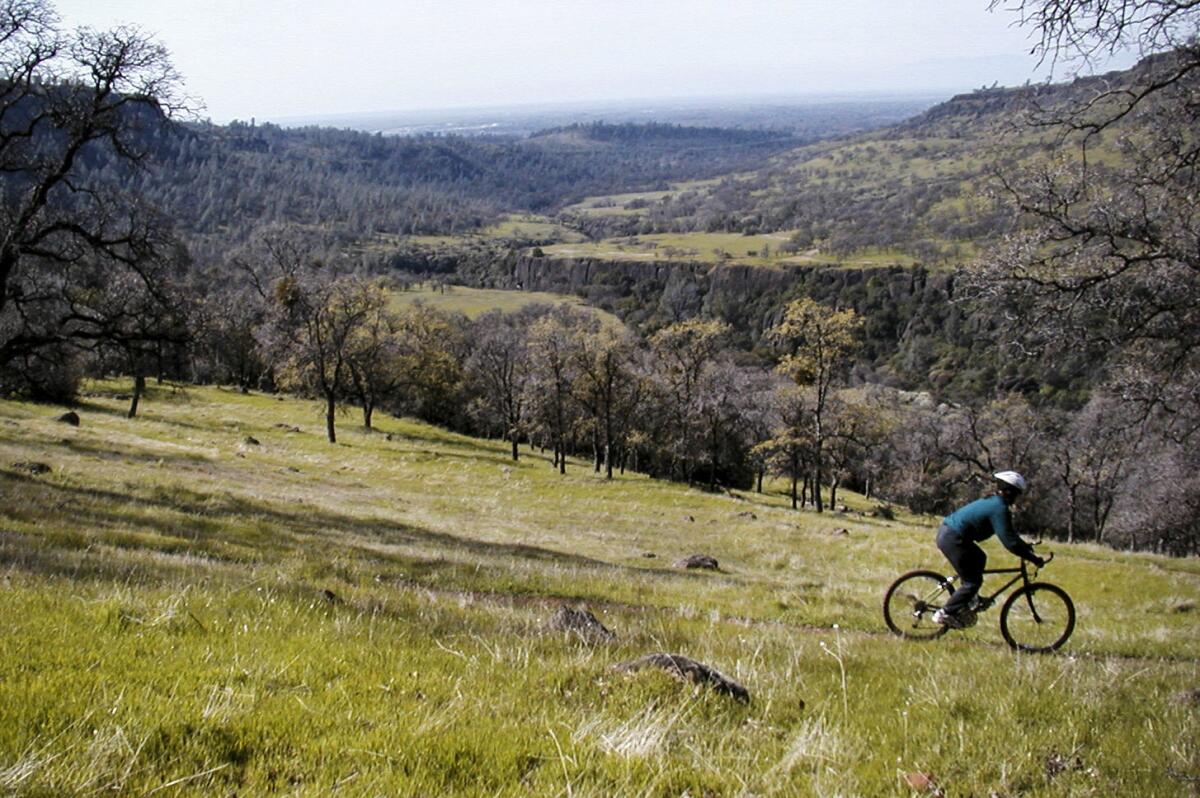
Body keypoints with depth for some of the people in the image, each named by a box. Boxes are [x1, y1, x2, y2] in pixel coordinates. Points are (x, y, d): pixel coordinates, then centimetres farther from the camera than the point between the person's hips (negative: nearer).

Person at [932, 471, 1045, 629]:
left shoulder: (993, 502, 16)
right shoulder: (1000, 509, -15)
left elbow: (1008, 532, 29)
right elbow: (1009, 541, -17)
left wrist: (1025, 546, 28)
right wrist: (1033, 558, -12)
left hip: (946, 529, 11)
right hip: (953, 539, -10)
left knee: (979, 558, 28)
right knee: (973, 582, -3)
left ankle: (967, 602, 32)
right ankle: (945, 614, 0)